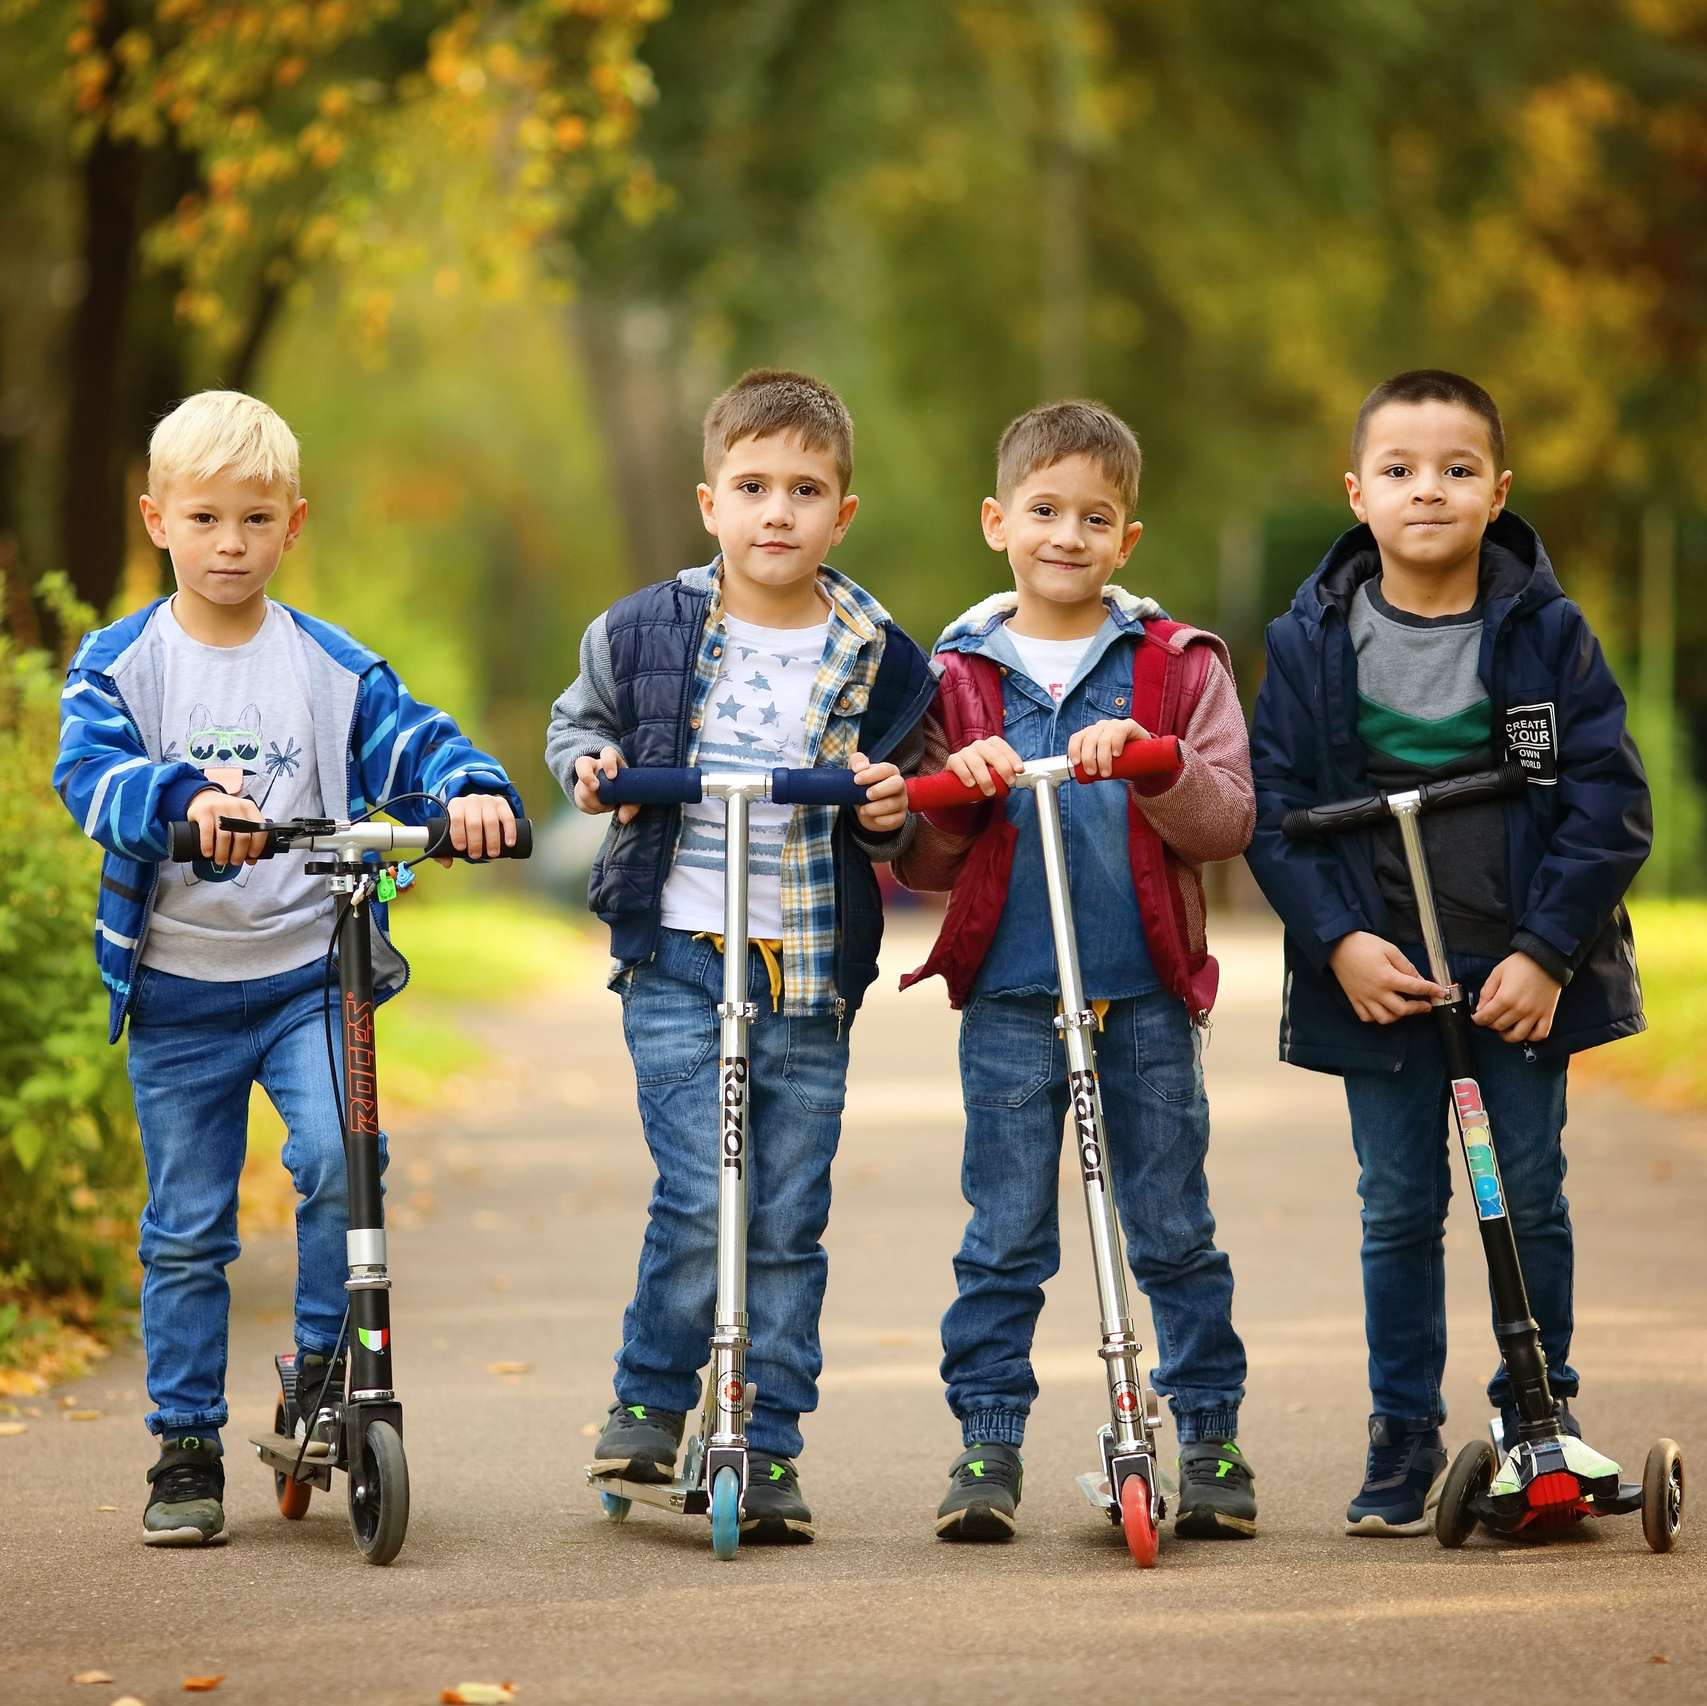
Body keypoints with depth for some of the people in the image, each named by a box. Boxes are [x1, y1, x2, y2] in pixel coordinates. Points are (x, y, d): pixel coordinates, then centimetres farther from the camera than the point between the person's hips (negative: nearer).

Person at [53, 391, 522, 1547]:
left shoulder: (332, 667, 2)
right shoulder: (120, 663, -1)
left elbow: (415, 745, -3)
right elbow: (89, 771, -17)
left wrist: (471, 792, -26)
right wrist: (184, 795, -37)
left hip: (310, 973, 0)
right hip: (176, 990, 0)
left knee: (338, 1156, -23)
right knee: (186, 1229, 5)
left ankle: (327, 1364, -1)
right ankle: (186, 1452, 16)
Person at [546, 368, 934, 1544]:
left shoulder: (878, 659, 2)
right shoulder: (643, 633, 0)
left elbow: (899, 812, 13)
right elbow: (579, 719, 19)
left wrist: (889, 814, -8)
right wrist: (589, 765, -2)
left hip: (811, 971, 1)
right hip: (678, 959, -1)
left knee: (788, 1221, 4)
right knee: (703, 1199, -13)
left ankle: (769, 1448, 14)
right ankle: (648, 1402, 9)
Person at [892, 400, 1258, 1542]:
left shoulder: (1179, 666, 4)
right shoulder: (959, 677, 6)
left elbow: (1230, 823, -5)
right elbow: (918, 865, 6)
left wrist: (1151, 767, -21)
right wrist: (954, 796, -13)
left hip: (1147, 996, 0)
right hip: (1009, 997, 0)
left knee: (1175, 1232, 5)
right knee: (1005, 1237, 2)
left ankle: (1211, 1435, 15)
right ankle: (988, 1443, 9)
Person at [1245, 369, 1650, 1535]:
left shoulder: (1545, 633, -4)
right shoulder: (1311, 644, -3)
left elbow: (1610, 799, -5)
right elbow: (1273, 804, -2)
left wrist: (1547, 951, -13)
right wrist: (1339, 942, -13)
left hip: (1521, 974, 0)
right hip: (1380, 976, 0)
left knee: (1531, 1200, 6)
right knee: (1399, 1210, 5)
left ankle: (1540, 1415, 21)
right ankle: (1405, 1438, 15)